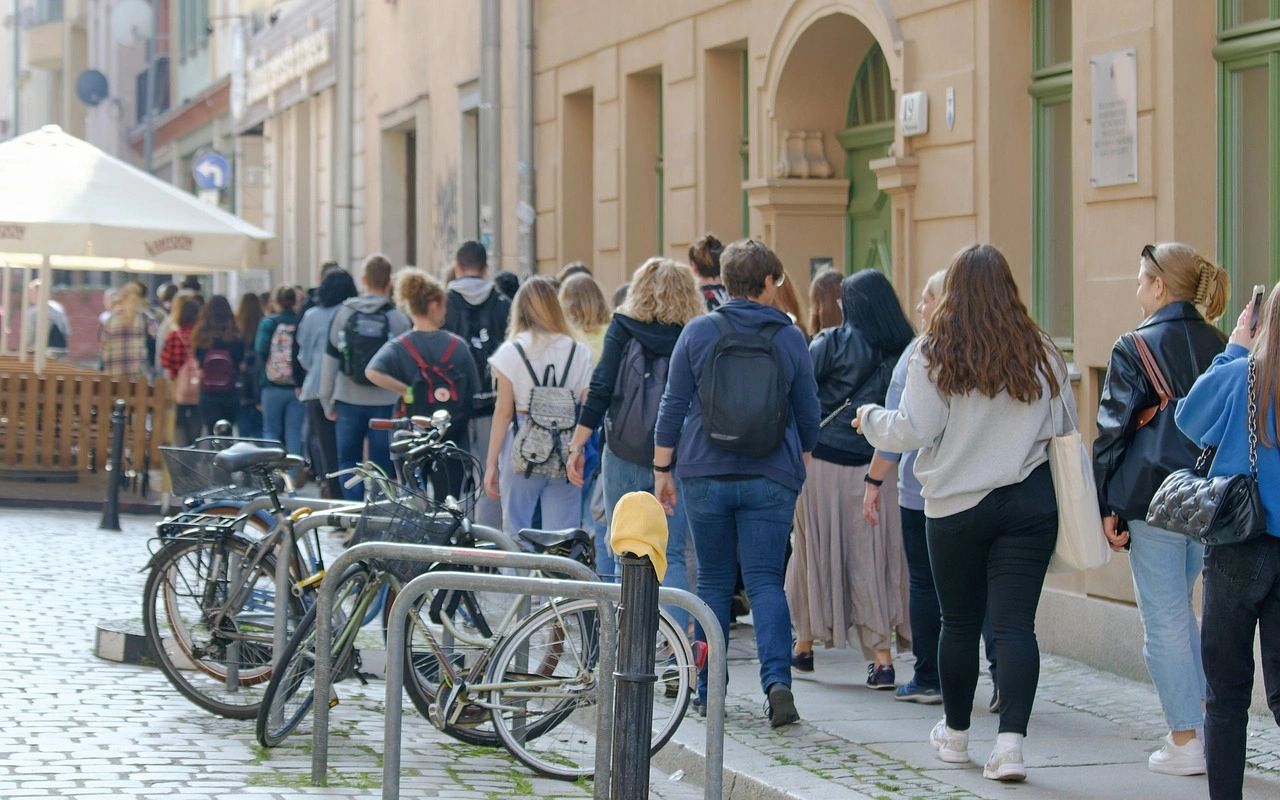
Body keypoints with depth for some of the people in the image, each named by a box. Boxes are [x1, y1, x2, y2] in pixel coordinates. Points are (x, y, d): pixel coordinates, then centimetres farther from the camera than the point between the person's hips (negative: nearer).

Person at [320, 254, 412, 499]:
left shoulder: (343, 314, 0)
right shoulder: (399, 319, -5)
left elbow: (330, 361, 3)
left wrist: (327, 401, 10)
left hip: (349, 404, 1)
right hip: (385, 404, -1)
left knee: (348, 463, 10)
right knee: (381, 467, 5)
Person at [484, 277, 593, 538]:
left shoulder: (511, 352, -2)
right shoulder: (579, 352, 3)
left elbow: (504, 411, -3)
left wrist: (491, 463, 1)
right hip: (565, 456, 2)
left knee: (516, 534, 7)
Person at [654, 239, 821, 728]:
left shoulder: (698, 333, 0)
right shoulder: (790, 338, 1)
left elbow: (672, 407, 0)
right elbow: (809, 414, 9)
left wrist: (662, 469, 8)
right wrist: (802, 465, 25)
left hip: (705, 475, 0)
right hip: (771, 480, 0)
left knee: (713, 581, 10)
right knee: (766, 581, 0)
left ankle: (707, 690, 12)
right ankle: (777, 679, -19)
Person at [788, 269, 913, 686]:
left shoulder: (833, 343, -7)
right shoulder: (905, 350, 2)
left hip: (825, 462, -2)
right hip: (879, 468, 2)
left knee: (817, 551, 11)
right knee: (873, 558, 5)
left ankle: (805, 644, 24)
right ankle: (882, 656, -3)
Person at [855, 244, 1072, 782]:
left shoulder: (936, 354, -7)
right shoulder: (1040, 354, 1)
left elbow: (913, 431, -8)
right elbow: (1066, 426, 10)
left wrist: (870, 419, 10)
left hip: (955, 505, -1)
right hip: (1029, 504, 1)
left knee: (959, 622, 13)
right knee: (1015, 623, -2)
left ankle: (955, 734, 29)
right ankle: (1010, 742, -15)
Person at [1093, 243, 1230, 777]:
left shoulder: (1134, 348, -9)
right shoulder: (1219, 347, 7)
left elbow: (1112, 431, -10)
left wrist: (1106, 506, -6)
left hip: (1152, 500, -6)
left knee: (1165, 622, 1)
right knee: (1181, 613, 20)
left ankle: (1187, 741, 3)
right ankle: (1206, 719, 17)